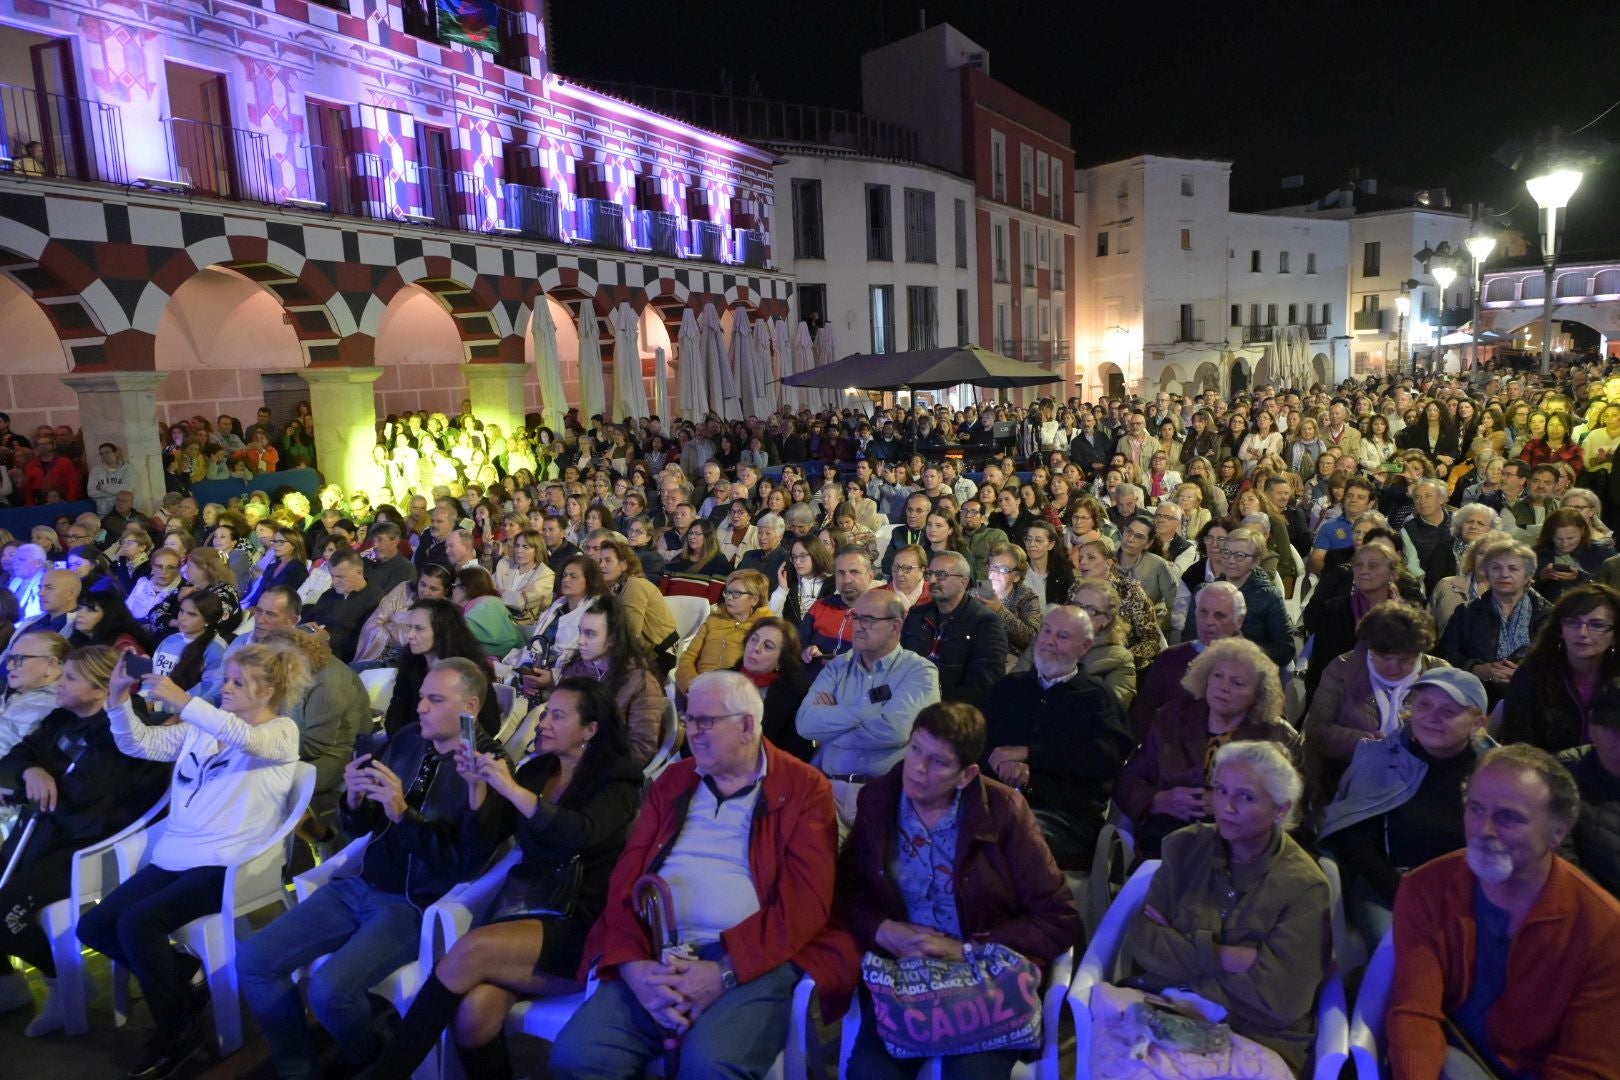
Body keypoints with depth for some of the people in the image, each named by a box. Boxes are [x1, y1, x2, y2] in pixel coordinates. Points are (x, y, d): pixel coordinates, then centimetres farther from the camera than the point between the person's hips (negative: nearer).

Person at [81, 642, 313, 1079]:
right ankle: (178, 972, 15)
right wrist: (119, 697, -5)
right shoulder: (199, 728, 16)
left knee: (137, 922, -25)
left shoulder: (282, 732, -6)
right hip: (172, 858, 8)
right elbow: (138, 744, 10)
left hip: (227, 863, -8)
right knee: (93, 926, -4)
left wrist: (182, 700, -33)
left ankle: (179, 1026, -5)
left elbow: (245, 738, -28)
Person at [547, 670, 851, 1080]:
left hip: (755, 959, -4)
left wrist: (726, 972, -16)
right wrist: (632, 963, -10)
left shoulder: (803, 787, 2)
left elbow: (805, 899, -7)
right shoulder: (671, 781, 15)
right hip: (658, 954, 4)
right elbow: (627, 876, 8)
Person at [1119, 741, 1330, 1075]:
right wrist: (1221, 956, -15)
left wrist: (1177, 952, -10)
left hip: (1257, 1040, -1)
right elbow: (1141, 941, -4)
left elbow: (1282, 998, -14)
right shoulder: (1185, 847, 4)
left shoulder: (1304, 886, -6)